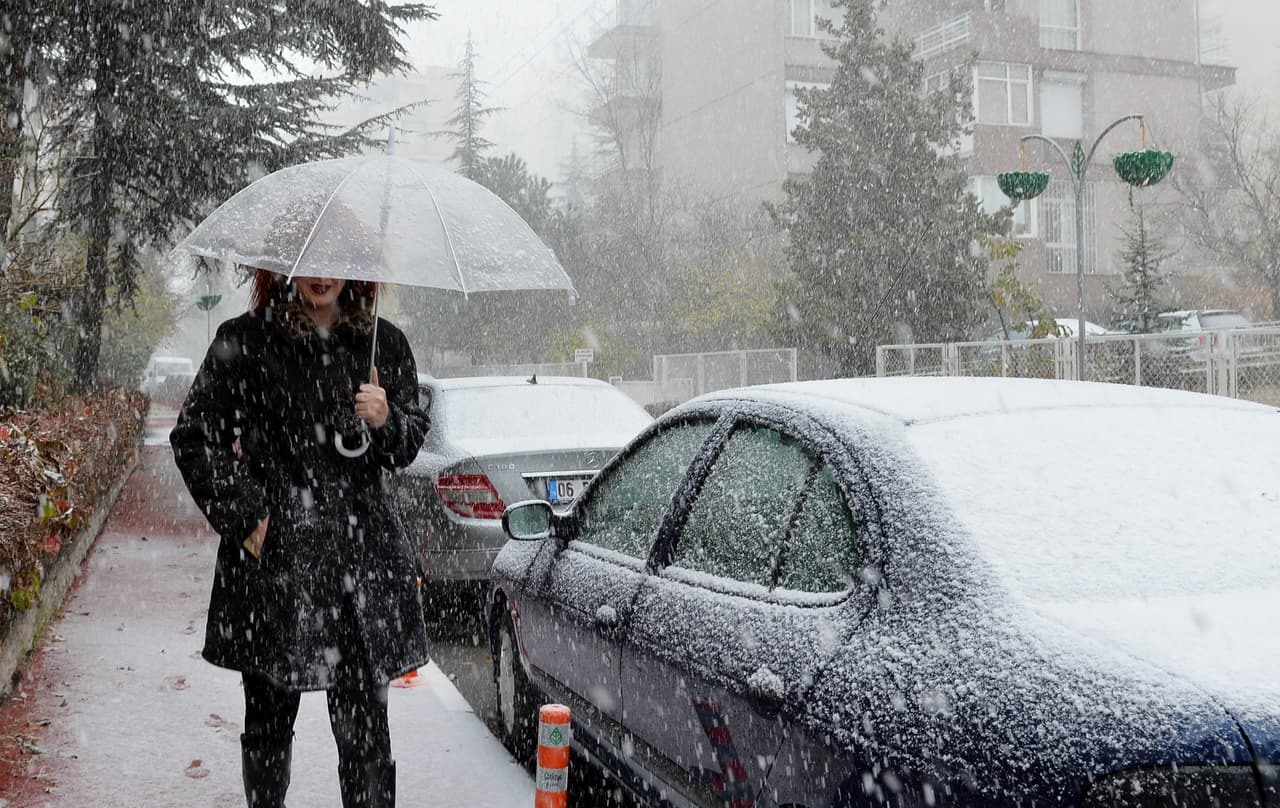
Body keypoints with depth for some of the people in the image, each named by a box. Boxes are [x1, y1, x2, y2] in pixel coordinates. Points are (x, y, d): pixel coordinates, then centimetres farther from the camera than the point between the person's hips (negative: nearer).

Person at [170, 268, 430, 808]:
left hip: (363, 557, 1)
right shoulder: (243, 342, 0)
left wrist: (387, 422, -7)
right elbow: (193, 438, 3)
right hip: (274, 555, -1)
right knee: (269, 715, 12)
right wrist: (242, 516, -4)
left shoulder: (384, 344, 8)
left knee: (365, 720, -1)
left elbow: (410, 446, 15)